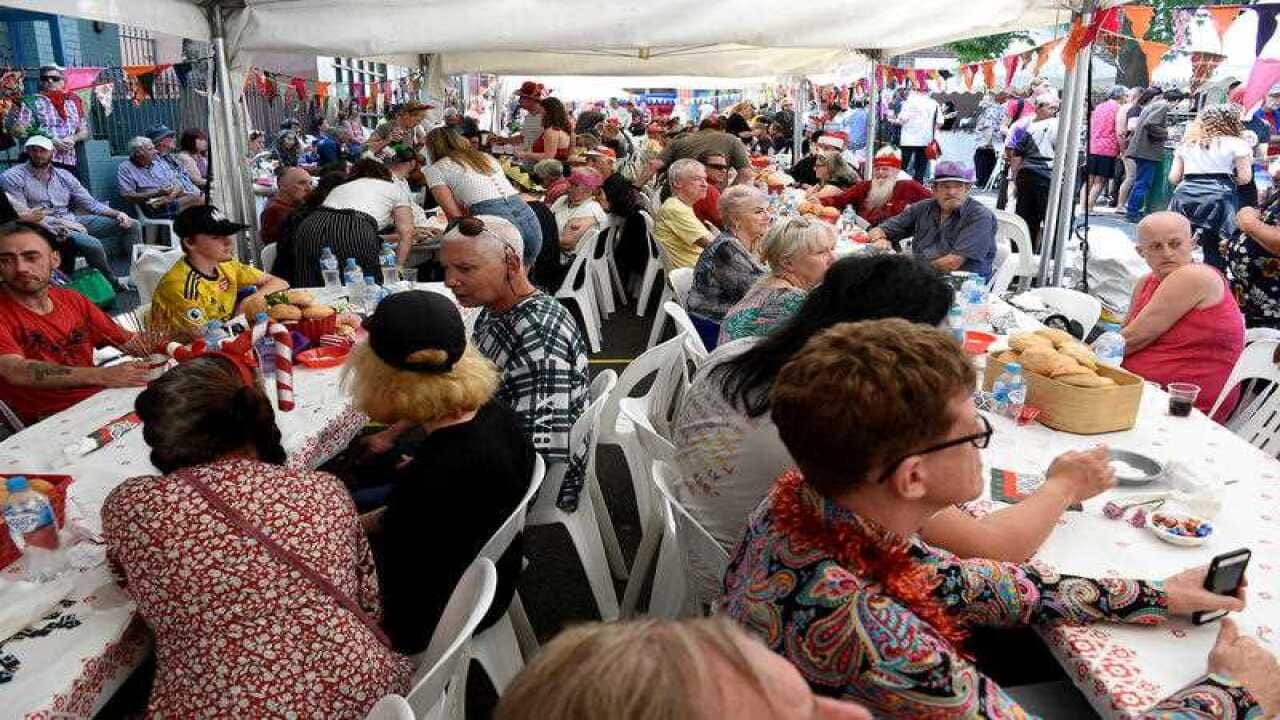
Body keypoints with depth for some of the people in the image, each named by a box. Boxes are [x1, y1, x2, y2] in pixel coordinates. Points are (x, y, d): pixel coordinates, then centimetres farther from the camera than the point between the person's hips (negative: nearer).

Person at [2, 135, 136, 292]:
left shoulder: (63, 175, 13)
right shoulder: (12, 177, -3)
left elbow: (90, 203, 13)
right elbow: (21, 215, -12)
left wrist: (117, 213, -5)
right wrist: (59, 222, -21)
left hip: (73, 220, 6)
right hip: (45, 228, -6)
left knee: (129, 224, -4)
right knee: (93, 245, -33)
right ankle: (113, 282, -8)